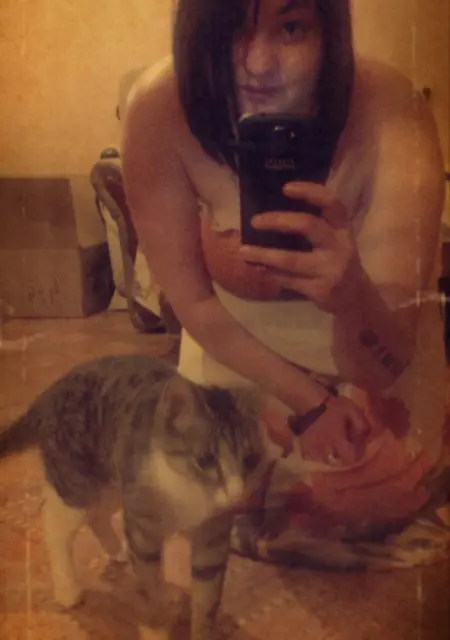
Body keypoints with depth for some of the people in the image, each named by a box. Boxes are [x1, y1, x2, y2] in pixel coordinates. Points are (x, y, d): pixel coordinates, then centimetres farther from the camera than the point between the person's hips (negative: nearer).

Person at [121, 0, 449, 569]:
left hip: (372, 358, 0)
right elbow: (192, 301, -19)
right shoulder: (160, 109, -32)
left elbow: (381, 365, -35)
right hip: (239, 350, 1)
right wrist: (305, 401, -15)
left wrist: (352, 296, -58)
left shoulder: (390, 116, -35)